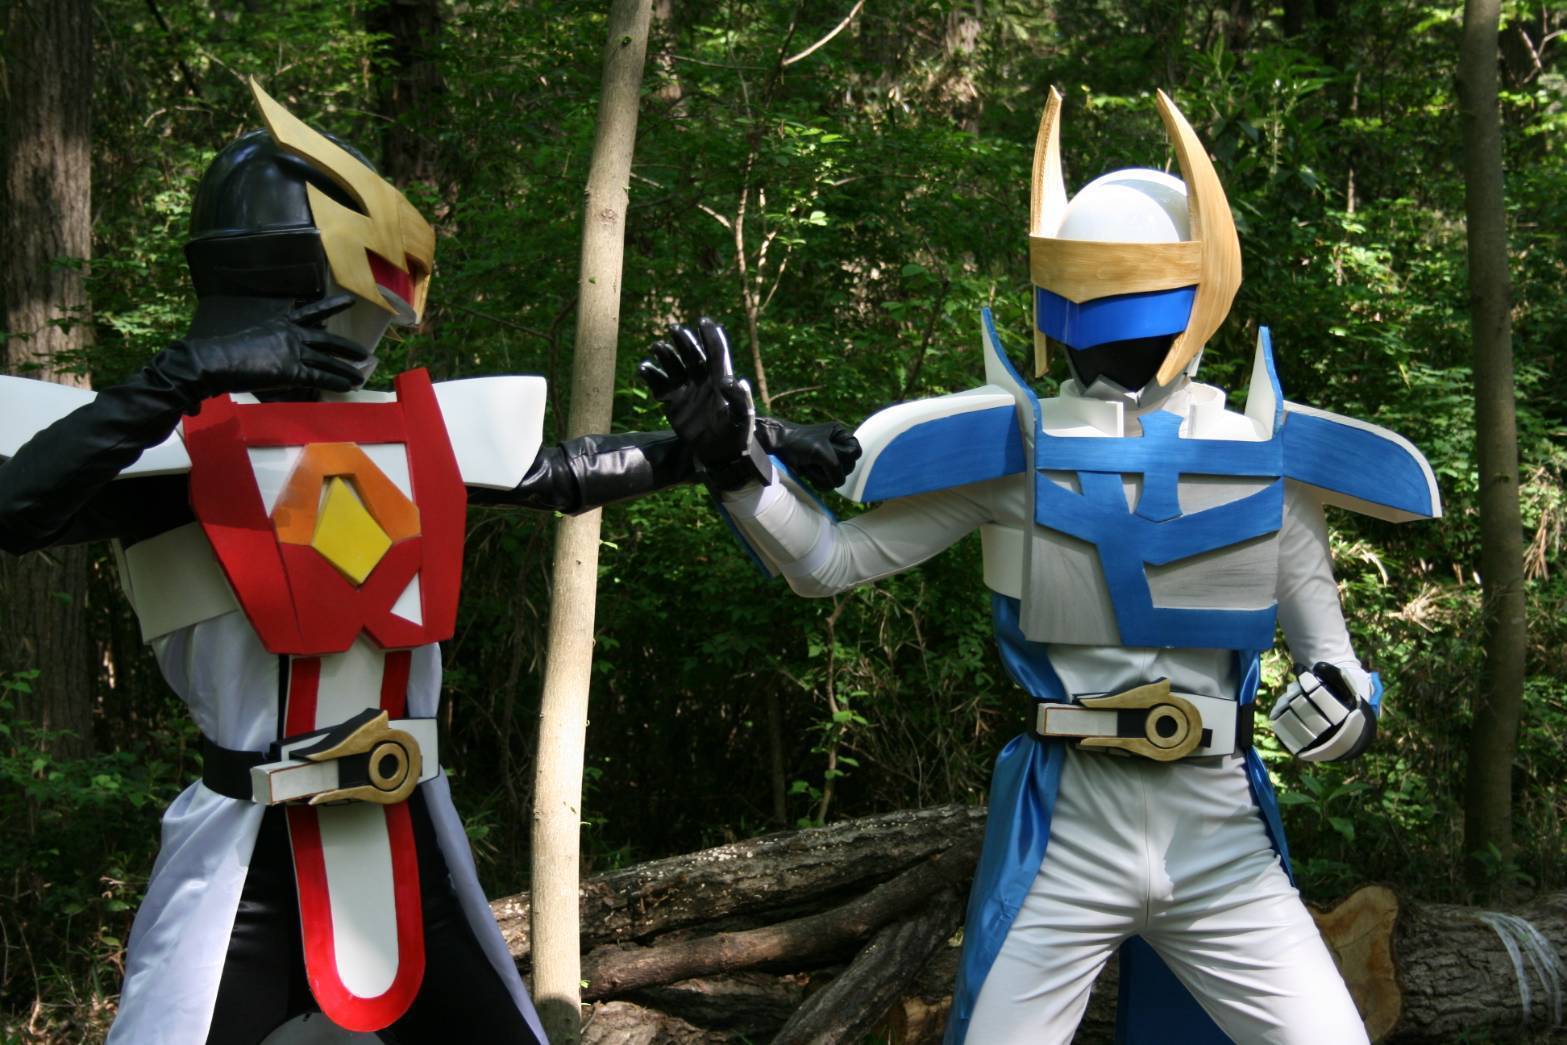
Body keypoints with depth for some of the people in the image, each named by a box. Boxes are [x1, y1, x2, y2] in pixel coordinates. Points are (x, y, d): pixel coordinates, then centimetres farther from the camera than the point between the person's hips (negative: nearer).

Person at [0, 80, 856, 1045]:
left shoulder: (418, 428, 8)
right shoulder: (176, 439, -9)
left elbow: (564, 475, 20)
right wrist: (182, 379, -30)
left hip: (406, 845, 6)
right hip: (253, 855, -6)